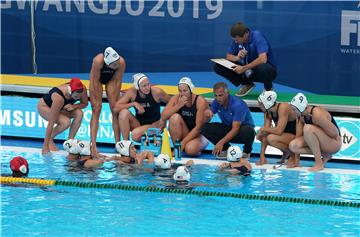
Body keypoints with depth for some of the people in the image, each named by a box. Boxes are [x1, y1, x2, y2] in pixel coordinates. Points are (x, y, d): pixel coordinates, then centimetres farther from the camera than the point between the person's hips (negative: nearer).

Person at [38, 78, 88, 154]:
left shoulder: (83, 89, -27)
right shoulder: (59, 98, -42)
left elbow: (84, 104, -6)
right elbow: (51, 123, -40)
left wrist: (74, 106, -31)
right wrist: (45, 146, -39)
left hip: (63, 107, 6)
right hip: (44, 106, -6)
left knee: (79, 113, -22)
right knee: (66, 122, -30)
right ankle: (48, 140, -5)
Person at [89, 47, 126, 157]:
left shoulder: (121, 62, -35)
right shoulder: (98, 61, -41)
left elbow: (118, 81, -22)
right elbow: (95, 81, -29)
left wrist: (115, 100, -17)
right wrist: (96, 100, -23)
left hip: (111, 79, 2)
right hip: (97, 78, -2)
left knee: (115, 110, -6)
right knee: (96, 109, -12)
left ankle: (118, 143, -3)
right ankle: (93, 145, -18)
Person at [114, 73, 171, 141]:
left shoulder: (156, 92, -17)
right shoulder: (132, 92, -13)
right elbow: (116, 108, -18)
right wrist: (133, 104, -27)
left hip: (154, 124, -3)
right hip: (139, 123, 3)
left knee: (135, 135, -31)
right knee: (124, 112, -25)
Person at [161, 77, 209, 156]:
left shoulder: (200, 101, -18)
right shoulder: (176, 98, -7)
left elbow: (199, 126, -20)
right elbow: (163, 117, -17)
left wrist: (183, 142, -24)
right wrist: (179, 105, -29)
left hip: (199, 135, -4)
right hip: (184, 134, 4)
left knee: (190, 149, -36)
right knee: (175, 117, -25)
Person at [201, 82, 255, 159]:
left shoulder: (238, 104, -27)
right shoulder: (216, 102, -9)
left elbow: (235, 129, -31)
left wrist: (221, 142, -40)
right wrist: (207, 113, -29)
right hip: (227, 128, 5)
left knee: (248, 131, -42)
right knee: (205, 128, -19)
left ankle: (247, 151, -8)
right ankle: (226, 149, -1)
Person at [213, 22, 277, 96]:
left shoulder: (257, 36, -24)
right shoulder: (237, 39, -5)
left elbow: (263, 59, -35)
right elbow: (228, 56, 3)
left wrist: (244, 68, -34)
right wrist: (237, 57, -21)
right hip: (248, 69, 6)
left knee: (262, 68, -45)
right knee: (218, 67, -11)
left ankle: (268, 88, -8)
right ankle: (247, 85, 5)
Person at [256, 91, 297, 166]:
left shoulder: (283, 108, -25)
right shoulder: (268, 112, -2)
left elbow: (279, 131, -34)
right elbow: (265, 134, -6)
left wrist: (262, 129, -19)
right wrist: (262, 157, -12)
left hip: (297, 136, -9)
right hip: (285, 135, 9)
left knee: (271, 138, -30)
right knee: (261, 135, -1)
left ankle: (292, 154, -6)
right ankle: (285, 152, 12)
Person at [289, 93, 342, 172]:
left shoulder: (317, 114, -26)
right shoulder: (301, 116, -1)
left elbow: (334, 133, -26)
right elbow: (298, 136, 2)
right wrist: (296, 159, 0)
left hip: (334, 143, -8)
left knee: (308, 128, -32)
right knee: (293, 145, -11)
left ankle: (319, 164, -25)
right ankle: (324, 155, 1)